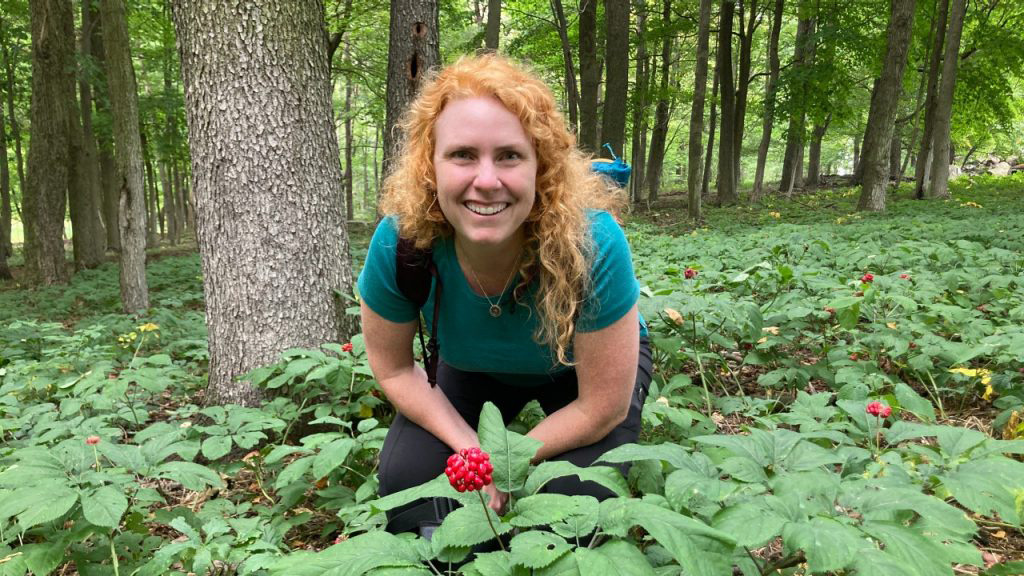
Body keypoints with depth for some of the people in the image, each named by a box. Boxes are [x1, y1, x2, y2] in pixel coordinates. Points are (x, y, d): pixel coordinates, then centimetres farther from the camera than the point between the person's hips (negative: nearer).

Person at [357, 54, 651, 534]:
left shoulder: (590, 243, -40)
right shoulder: (398, 243, -32)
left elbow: (602, 407, -27)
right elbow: (394, 368, -12)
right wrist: (470, 447, -21)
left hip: (589, 363, -2)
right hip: (476, 367, 3)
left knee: (579, 495, -24)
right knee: (404, 476, -16)